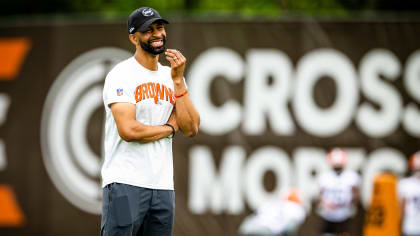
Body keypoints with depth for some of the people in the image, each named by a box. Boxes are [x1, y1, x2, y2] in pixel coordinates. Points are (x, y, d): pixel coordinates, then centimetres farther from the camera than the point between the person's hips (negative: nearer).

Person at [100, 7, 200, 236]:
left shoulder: (171, 76, 15)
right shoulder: (121, 75, -5)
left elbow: (191, 129, 4)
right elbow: (128, 130, -17)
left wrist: (178, 80, -4)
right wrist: (169, 127, -1)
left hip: (163, 186, 6)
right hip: (125, 184, -6)